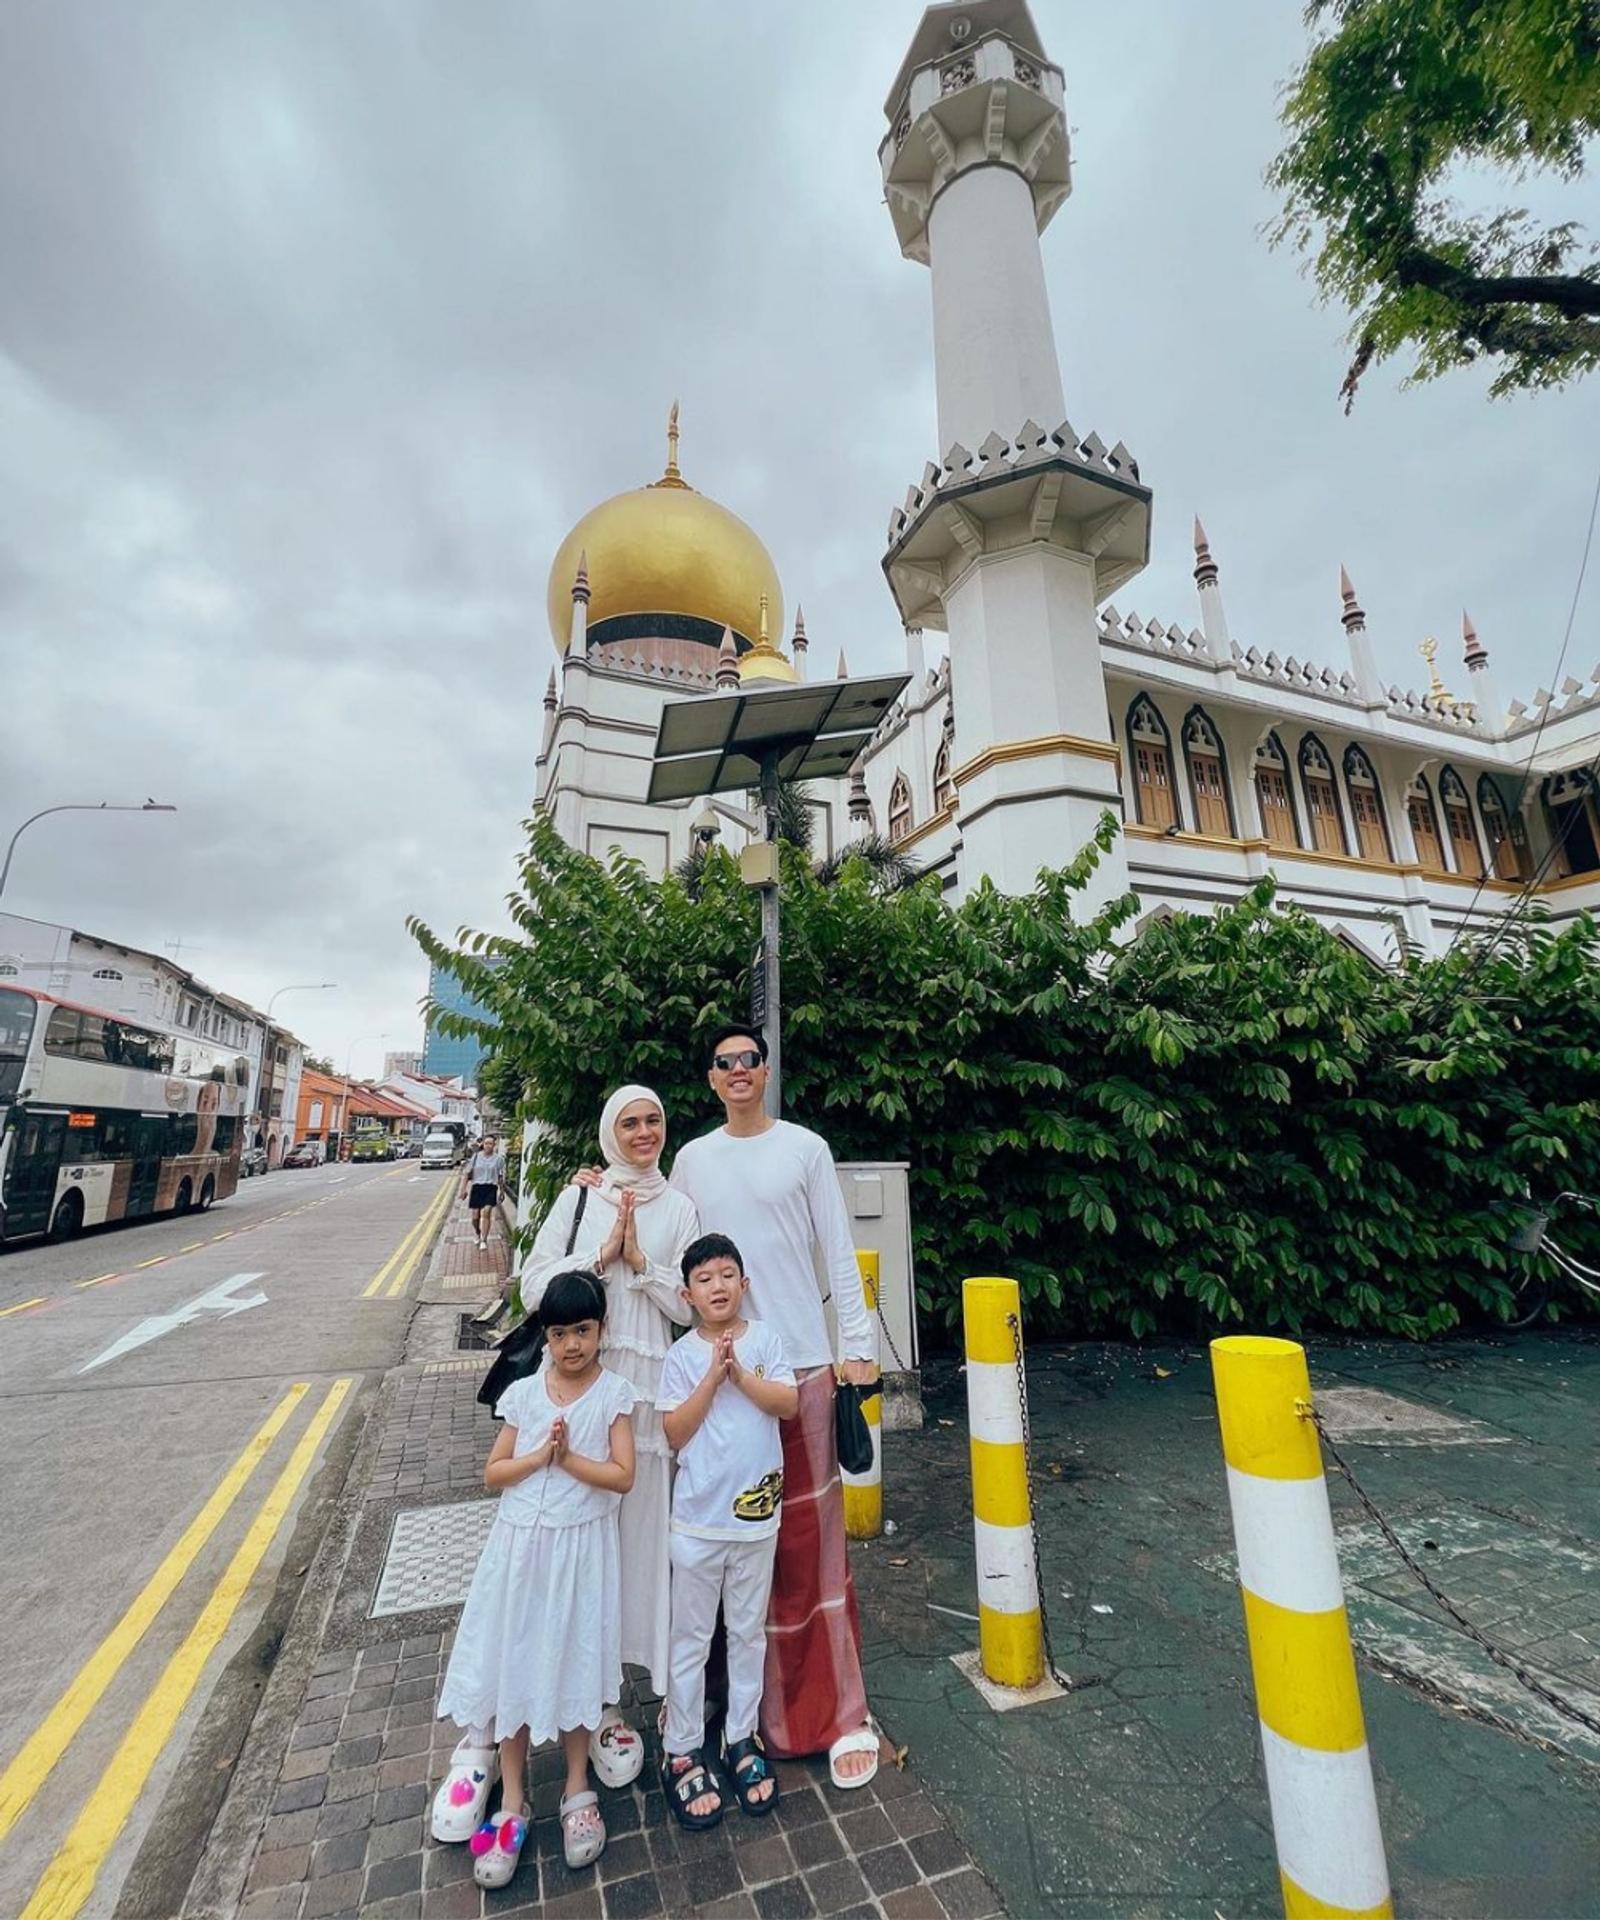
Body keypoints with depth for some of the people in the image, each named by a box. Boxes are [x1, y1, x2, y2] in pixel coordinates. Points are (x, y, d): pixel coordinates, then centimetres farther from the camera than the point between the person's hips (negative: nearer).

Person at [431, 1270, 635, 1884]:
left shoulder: (613, 1392, -10)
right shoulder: (523, 1393, -4)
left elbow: (622, 1475, -14)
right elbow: (492, 1473, 0)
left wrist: (567, 1458, -21)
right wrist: (539, 1455, -16)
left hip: (581, 1546, -1)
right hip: (520, 1544, 2)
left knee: (575, 1664, 13)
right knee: (514, 1666, 10)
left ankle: (577, 1790, 37)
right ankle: (512, 1803, 33)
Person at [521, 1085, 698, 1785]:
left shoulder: (680, 1208, 5)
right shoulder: (579, 1198, 5)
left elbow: (691, 1306, 2)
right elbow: (534, 1286, 0)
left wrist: (640, 1262, -11)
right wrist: (601, 1256, -11)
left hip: (648, 1385, 0)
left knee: (643, 1525, 5)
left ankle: (646, 1668, 25)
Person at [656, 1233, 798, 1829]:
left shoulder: (765, 1338, -6)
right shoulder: (682, 1355, -10)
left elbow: (789, 1404, -13)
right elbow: (675, 1433, -14)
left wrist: (739, 1371, -23)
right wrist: (713, 1376, -24)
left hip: (757, 1514, 2)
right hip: (698, 1518, -1)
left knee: (749, 1632, 19)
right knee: (691, 1638, 13)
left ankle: (741, 1738, 39)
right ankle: (681, 1753, 32)